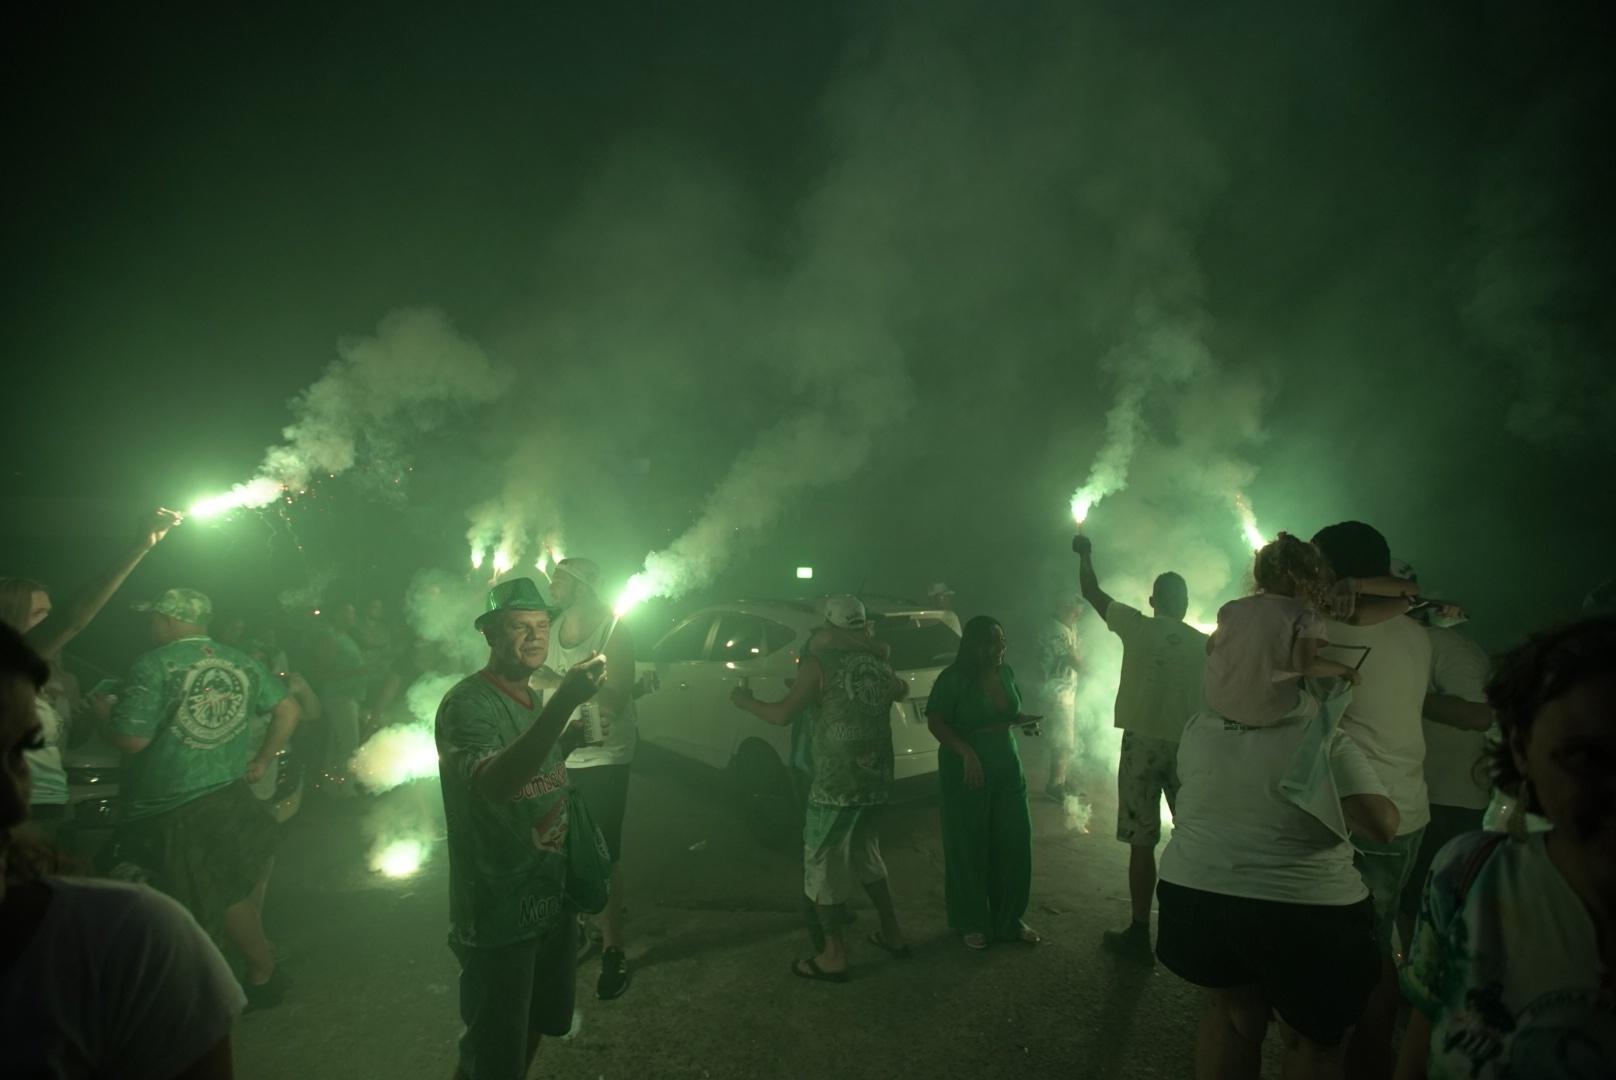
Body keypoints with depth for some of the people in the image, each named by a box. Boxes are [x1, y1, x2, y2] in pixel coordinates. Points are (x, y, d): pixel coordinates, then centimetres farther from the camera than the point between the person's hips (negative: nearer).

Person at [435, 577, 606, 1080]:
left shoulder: (535, 699, 5)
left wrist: (574, 737, -1)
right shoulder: (466, 703, -20)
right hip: (499, 914, -8)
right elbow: (494, 782, -40)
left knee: (536, 1024, 25)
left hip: (552, 899, 8)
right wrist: (563, 702, -51)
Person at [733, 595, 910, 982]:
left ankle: (834, 956, 15)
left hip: (836, 784, -7)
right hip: (876, 780, 7)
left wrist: (745, 701, 4)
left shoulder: (820, 662, -10)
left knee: (824, 866, 7)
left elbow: (782, 714, -12)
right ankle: (892, 933, 34)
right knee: (866, 856, 26)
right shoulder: (879, 664, 8)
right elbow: (902, 690, 31)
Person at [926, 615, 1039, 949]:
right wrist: (966, 752, -27)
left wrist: (1023, 720, -4)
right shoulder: (953, 679, -15)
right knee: (969, 848, 4)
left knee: (1014, 843, 7)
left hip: (1007, 766, 6)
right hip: (966, 769, -6)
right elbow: (935, 722, -15)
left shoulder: (1005, 672, 4)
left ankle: (1009, 920, 25)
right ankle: (971, 923, 21)